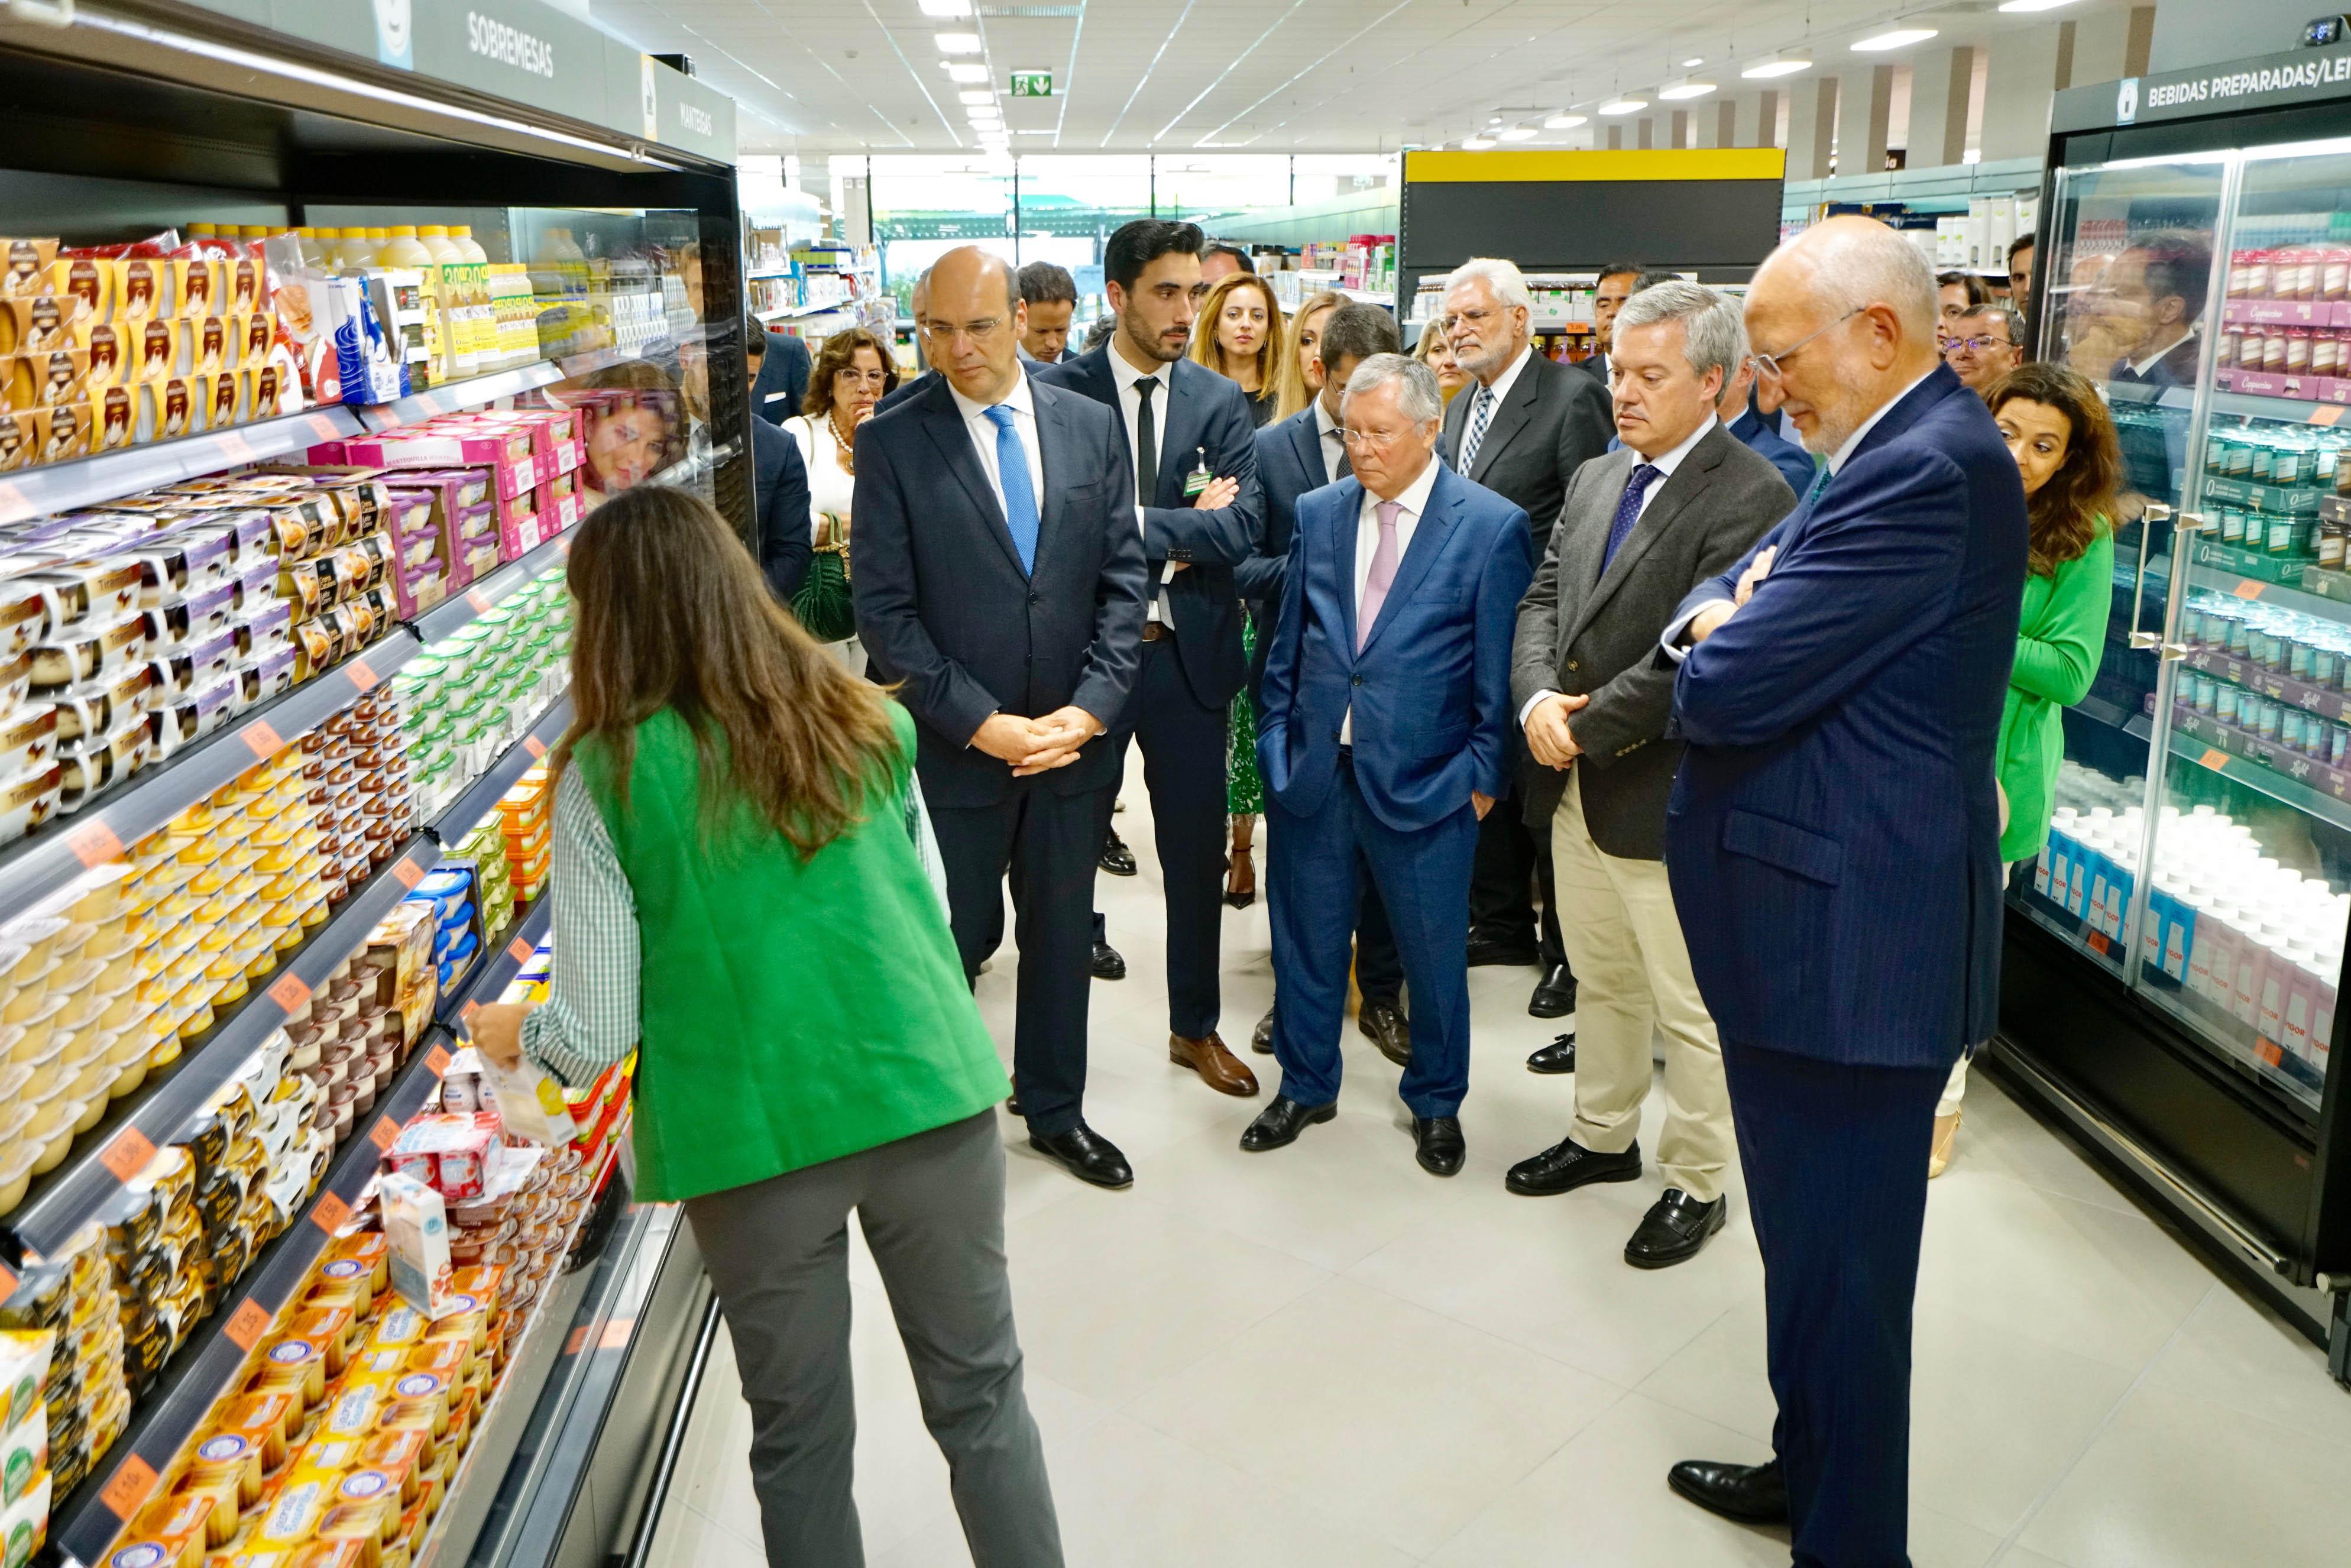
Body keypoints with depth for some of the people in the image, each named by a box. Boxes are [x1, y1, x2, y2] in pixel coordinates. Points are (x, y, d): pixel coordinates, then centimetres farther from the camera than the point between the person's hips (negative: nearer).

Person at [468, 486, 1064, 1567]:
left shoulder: (608, 772, -8)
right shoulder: (865, 723, 1)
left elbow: (595, 1039, -6)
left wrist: (515, 1035, 15)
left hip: (758, 1135, -2)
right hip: (931, 1097, 3)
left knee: (800, 1436, 18)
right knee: (980, 1394, 18)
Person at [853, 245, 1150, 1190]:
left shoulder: (1091, 427, 3)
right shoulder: (892, 442, -7)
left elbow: (1123, 577, 2)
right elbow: (884, 610, -10)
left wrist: (1091, 708, -10)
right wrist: (982, 723, -17)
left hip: (1074, 742, 3)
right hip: (953, 750, -3)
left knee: (1061, 935, 16)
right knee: (952, 945, 9)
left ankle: (1055, 1111, 35)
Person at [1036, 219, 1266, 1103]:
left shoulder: (1220, 402, 4)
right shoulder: (1057, 393, -5)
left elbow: (1242, 528, -9)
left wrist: (1136, 523, -17)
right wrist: (1183, 527, -16)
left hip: (1188, 654, 3)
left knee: (1197, 851, 13)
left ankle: (1195, 1027, 31)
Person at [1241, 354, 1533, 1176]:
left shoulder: (1492, 526, -8)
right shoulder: (1317, 513, 5)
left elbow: (1500, 669, -6)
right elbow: (1287, 643, 10)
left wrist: (1484, 771, -6)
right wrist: (1276, 741, 7)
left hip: (1425, 782, -3)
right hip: (1313, 771, 4)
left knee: (1434, 952, 11)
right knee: (1306, 939, 15)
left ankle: (1436, 1102, 34)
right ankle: (1305, 1086, 36)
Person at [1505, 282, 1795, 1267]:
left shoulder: (1752, 499, -15)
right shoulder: (1594, 481, 11)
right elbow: (1544, 599, 8)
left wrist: (1587, 725, -16)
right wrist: (1538, 700, -11)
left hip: (1667, 798, -7)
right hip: (1575, 784, 8)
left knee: (1692, 1010, 7)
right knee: (1601, 982, 22)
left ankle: (1697, 1185, 24)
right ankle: (1605, 1137, 40)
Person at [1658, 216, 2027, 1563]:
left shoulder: (1928, 472, -22)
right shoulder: (1894, 453, 13)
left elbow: (1725, 690, -26)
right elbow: (1712, 603, 14)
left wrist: (1719, 642, -3)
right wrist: (1726, 617, -8)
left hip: (1849, 941, -10)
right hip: (1827, 925, 10)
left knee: (1840, 1267, 5)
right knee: (1812, 1242, 24)